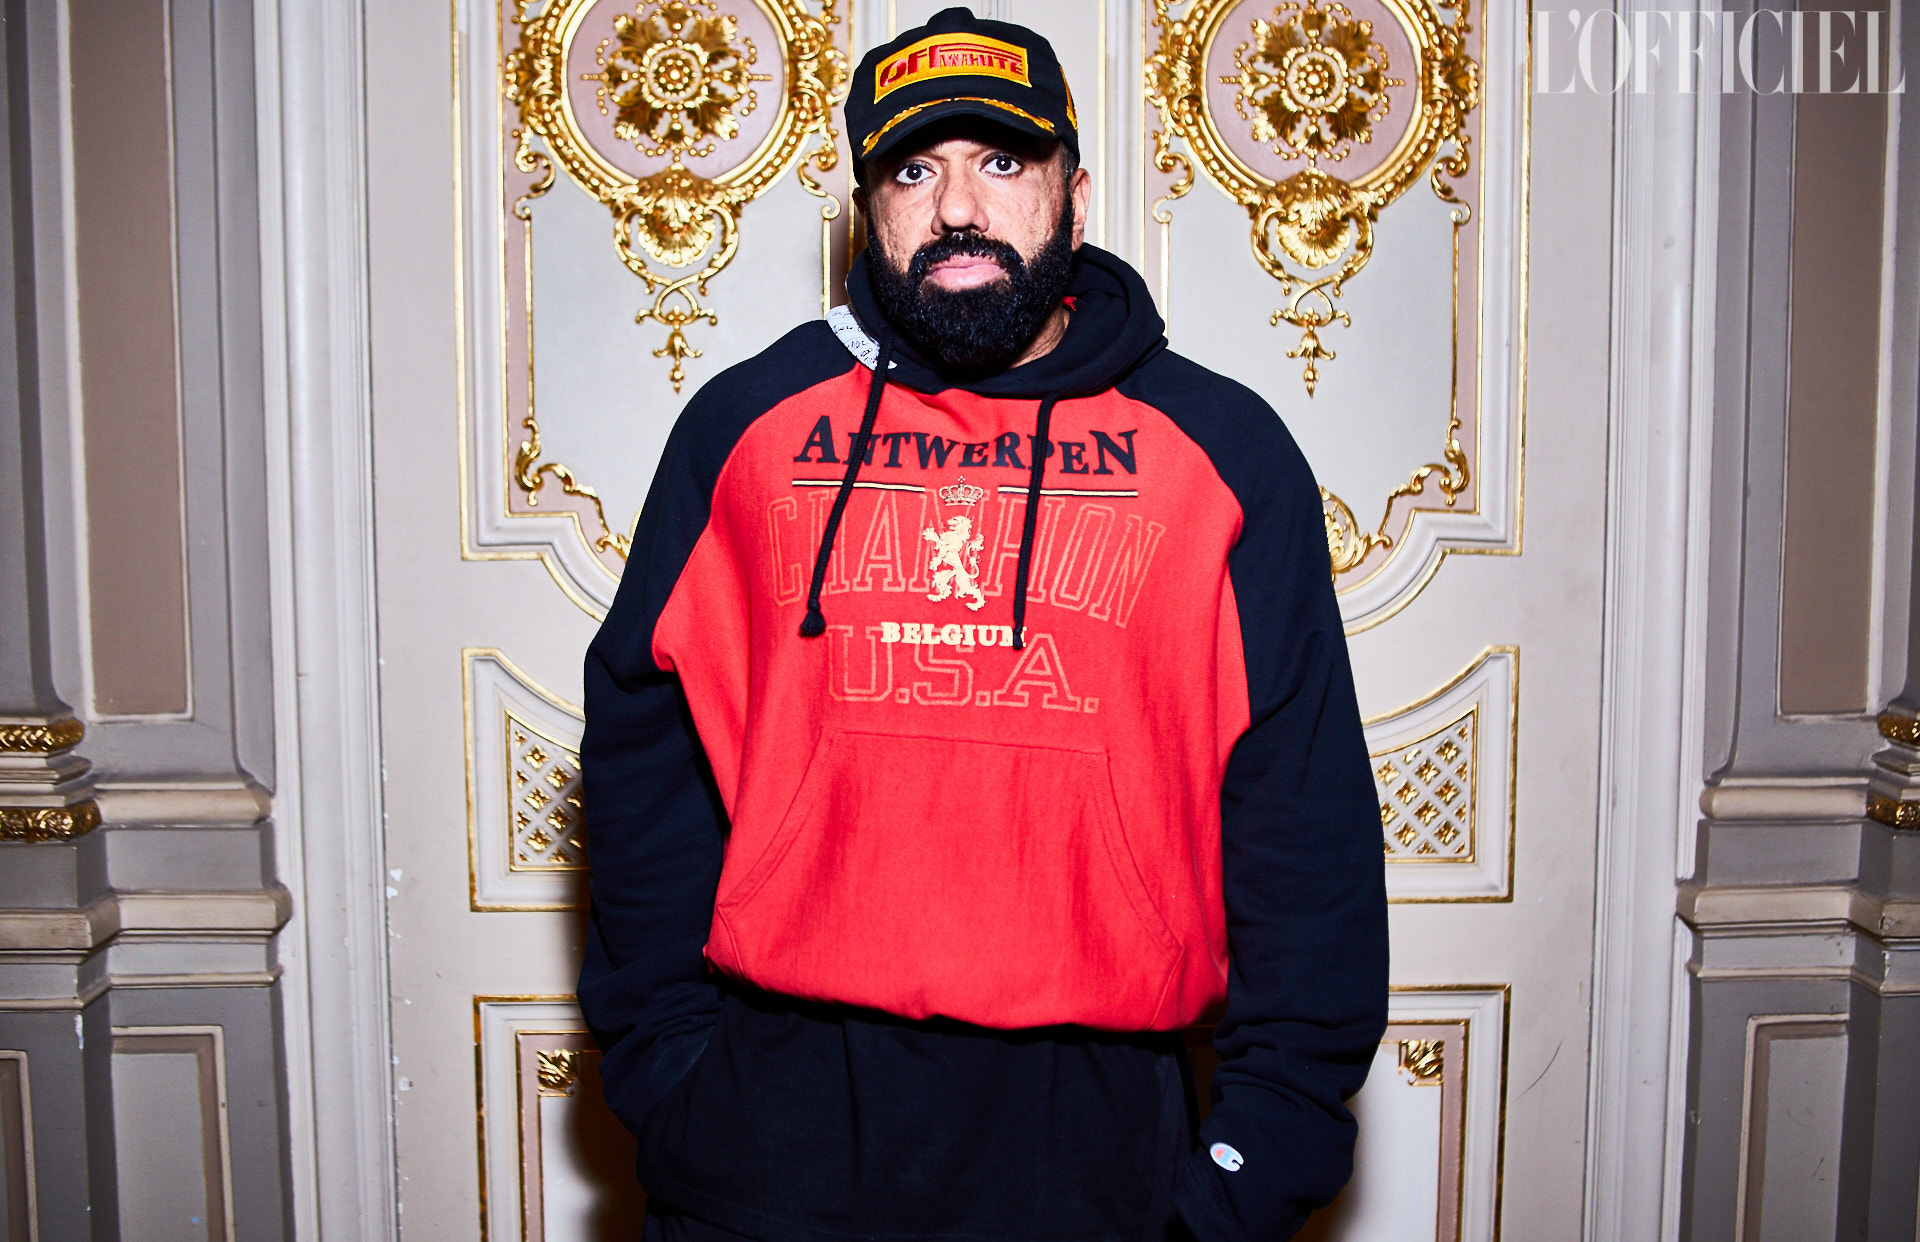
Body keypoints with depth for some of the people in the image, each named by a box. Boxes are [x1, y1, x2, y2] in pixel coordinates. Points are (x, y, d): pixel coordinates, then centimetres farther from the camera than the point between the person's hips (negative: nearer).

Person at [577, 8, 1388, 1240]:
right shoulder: (744, 425, 3)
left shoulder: (1226, 449, 1)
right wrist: (665, 1059, 0)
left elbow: (1307, 824, 1)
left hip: (1093, 1137, 0)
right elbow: (645, 752, 6)